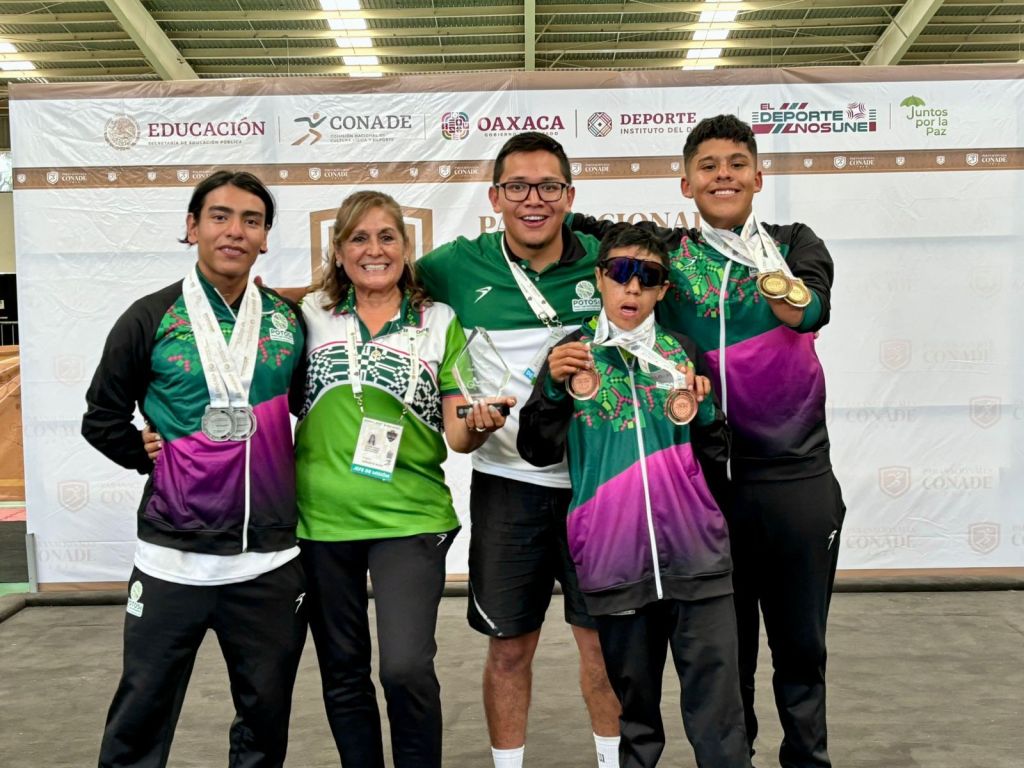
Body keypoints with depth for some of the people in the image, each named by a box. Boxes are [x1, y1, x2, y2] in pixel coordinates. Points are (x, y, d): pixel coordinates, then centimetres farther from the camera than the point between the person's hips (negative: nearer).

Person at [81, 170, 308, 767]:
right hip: (173, 559, -2)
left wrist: (297, 472, 7)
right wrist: (152, 460, 0)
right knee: (141, 715, 7)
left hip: (271, 560, 2)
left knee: (267, 716, 13)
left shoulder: (289, 320, 5)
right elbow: (103, 419, 7)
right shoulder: (152, 319, -1)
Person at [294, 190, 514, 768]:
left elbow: (458, 433, 4)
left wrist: (479, 425, -19)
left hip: (409, 516, -1)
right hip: (321, 517, 2)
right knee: (342, 673, 12)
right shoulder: (311, 315, 5)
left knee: (407, 668, -12)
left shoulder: (441, 322, 4)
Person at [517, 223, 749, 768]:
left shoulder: (683, 353, 10)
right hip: (616, 557, 0)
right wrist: (555, 389, -16)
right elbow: (538, 452, -1)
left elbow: (718, 459, 11)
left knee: (717, 700, -1)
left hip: (696, 554, 1)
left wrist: (698, 417, -9)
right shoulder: (573, 354, 6)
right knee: (633, 703, 11)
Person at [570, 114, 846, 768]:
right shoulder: (666, 253, 4)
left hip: (798, 475, 0)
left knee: (801, 643, 12)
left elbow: (810, 313, -18)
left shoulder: (797, 244, 3)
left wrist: (777, 280, -38)